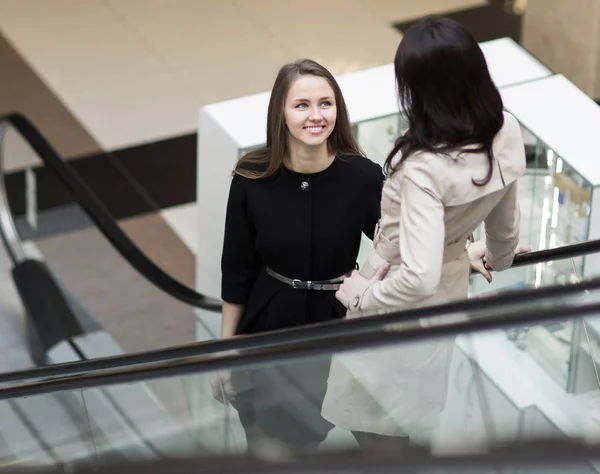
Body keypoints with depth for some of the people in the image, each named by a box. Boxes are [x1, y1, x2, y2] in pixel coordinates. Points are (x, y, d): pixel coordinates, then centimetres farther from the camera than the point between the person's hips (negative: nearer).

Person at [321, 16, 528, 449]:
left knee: (374, 422, 12)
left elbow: (418, 278, -41)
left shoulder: (425, 168, -38)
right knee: (409, 415, 28)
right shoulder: (507, 132, -15)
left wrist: (363, 297, -23)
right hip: (451, 289, 7)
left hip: (402, 305, -7)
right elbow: (504, 218, 4)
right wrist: (500, 258, 25)